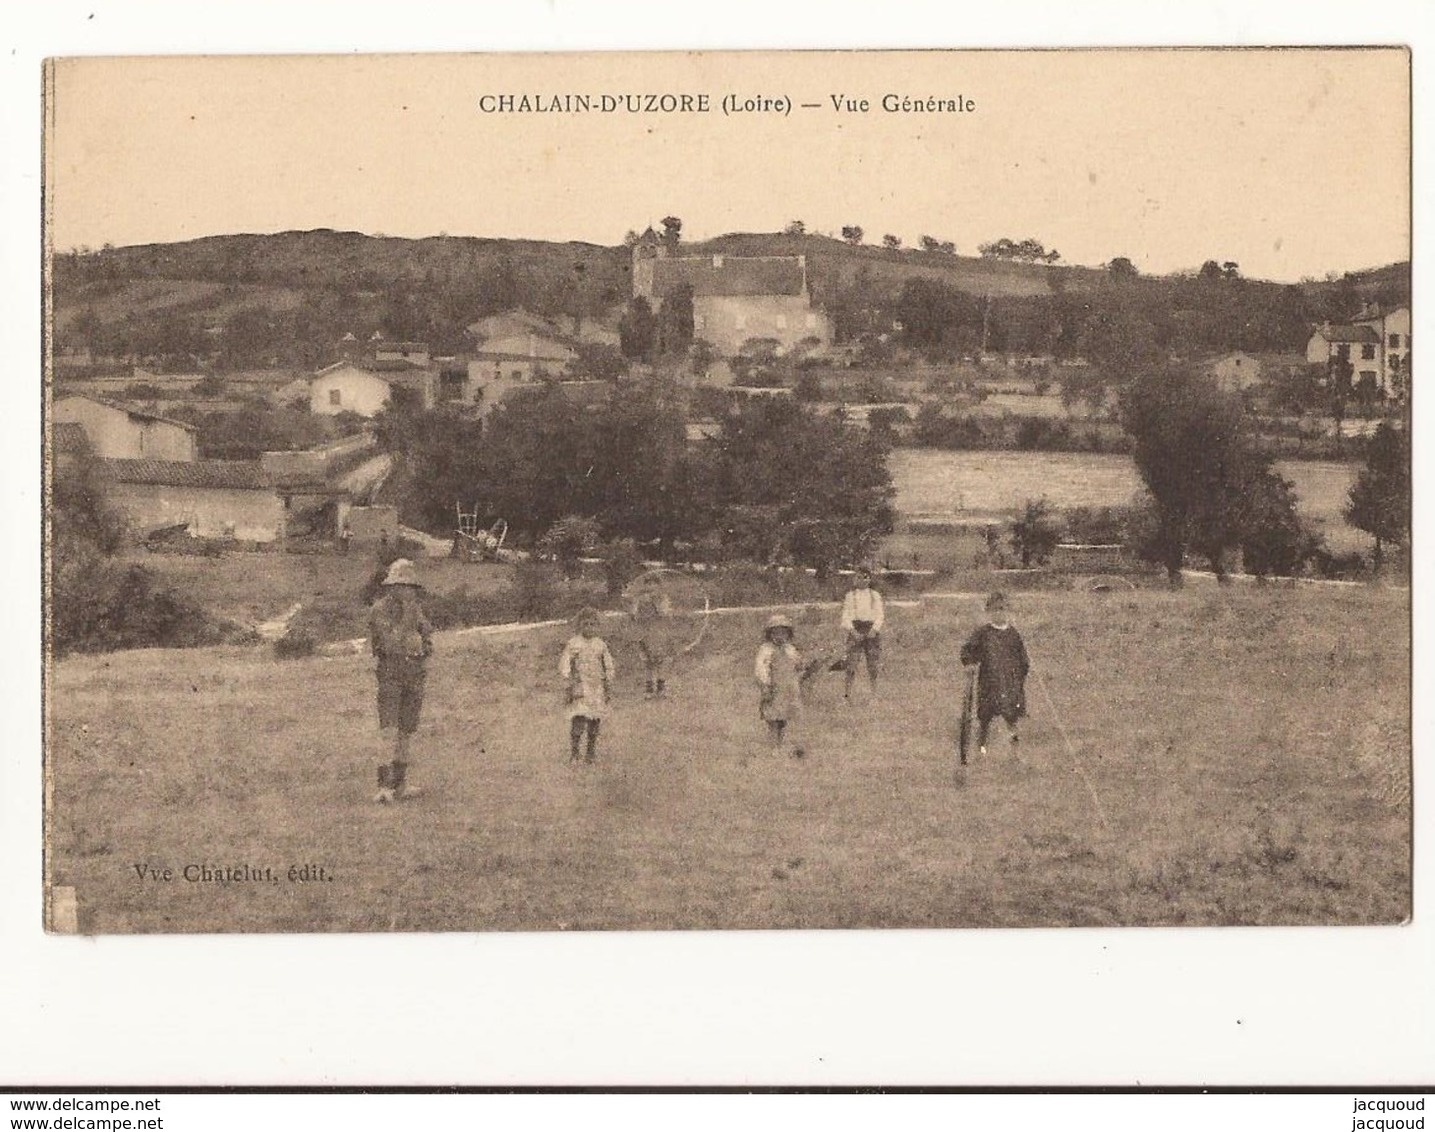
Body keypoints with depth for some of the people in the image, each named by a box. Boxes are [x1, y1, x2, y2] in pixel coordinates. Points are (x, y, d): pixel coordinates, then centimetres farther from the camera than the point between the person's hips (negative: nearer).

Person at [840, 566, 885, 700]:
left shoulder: (875, 596, 10)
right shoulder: (850, 596, 8)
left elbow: (880, 615, 6)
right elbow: (846, 615, 4)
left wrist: (874, 630, -10)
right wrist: (851, 630, -12)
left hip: (871, 630, 1)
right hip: (855, 630, -1)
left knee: (873, 662, 2)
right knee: (852, 660, -9)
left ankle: (874, 689, 10)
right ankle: (848, 691, -9)